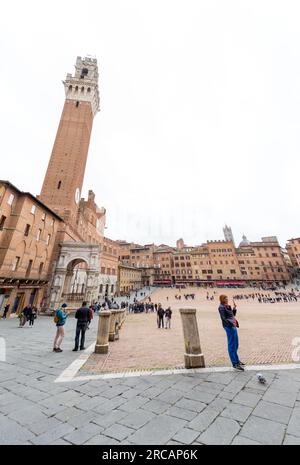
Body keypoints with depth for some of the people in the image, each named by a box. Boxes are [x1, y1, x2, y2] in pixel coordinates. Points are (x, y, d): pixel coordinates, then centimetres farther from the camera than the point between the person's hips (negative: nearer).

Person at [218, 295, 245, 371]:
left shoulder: (227, 306, 16)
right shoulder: (221, 307, -12)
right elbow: (223, 318, -17)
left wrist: (234, 308, 9)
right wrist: (230, 323, -21)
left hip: (233, 326, 9)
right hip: (229, 326, -9)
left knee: (235, 344, 19)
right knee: (232, 345, -2)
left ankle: (236, 360, 33)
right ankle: (235, 364, 6)